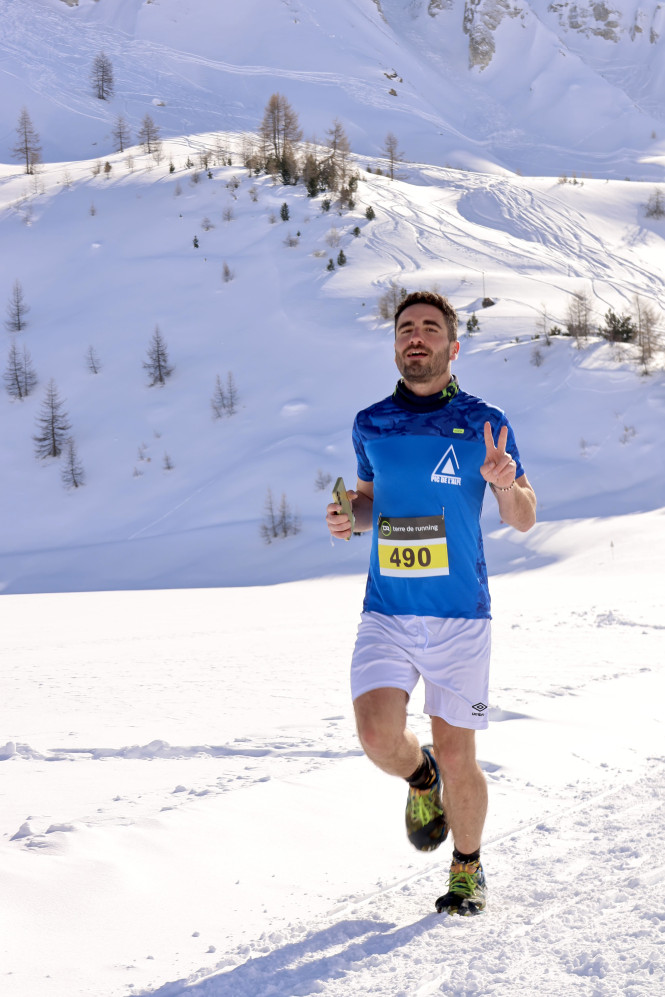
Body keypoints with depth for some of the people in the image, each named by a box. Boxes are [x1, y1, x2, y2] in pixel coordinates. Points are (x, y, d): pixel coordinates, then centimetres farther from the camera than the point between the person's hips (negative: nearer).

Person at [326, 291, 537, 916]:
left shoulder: (484, 424, -1)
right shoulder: (370, 425, 7)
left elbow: (523, 520, 3)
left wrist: (504, 483, -19)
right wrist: (348, 519, 0)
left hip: (459, 617, -2)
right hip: (387, 614, 2)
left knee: (457, 760, 1)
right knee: (379, 738, -16)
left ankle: (467, 869, 27)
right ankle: (420, 779, 20)